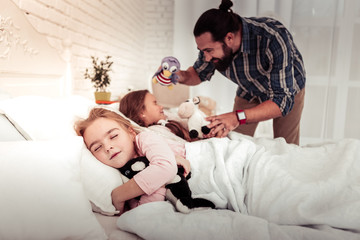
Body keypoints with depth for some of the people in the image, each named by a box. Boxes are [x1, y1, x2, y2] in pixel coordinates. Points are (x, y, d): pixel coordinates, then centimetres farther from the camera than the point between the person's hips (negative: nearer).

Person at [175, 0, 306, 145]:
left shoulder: (274, 39, -41)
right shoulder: (212, 41, -26)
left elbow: (283, 100, -41)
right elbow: (200, 73, -6)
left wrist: (239, 117, -56)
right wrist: (182, 76, -30)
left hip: (288, 89, -3)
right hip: (248, 92, 3)